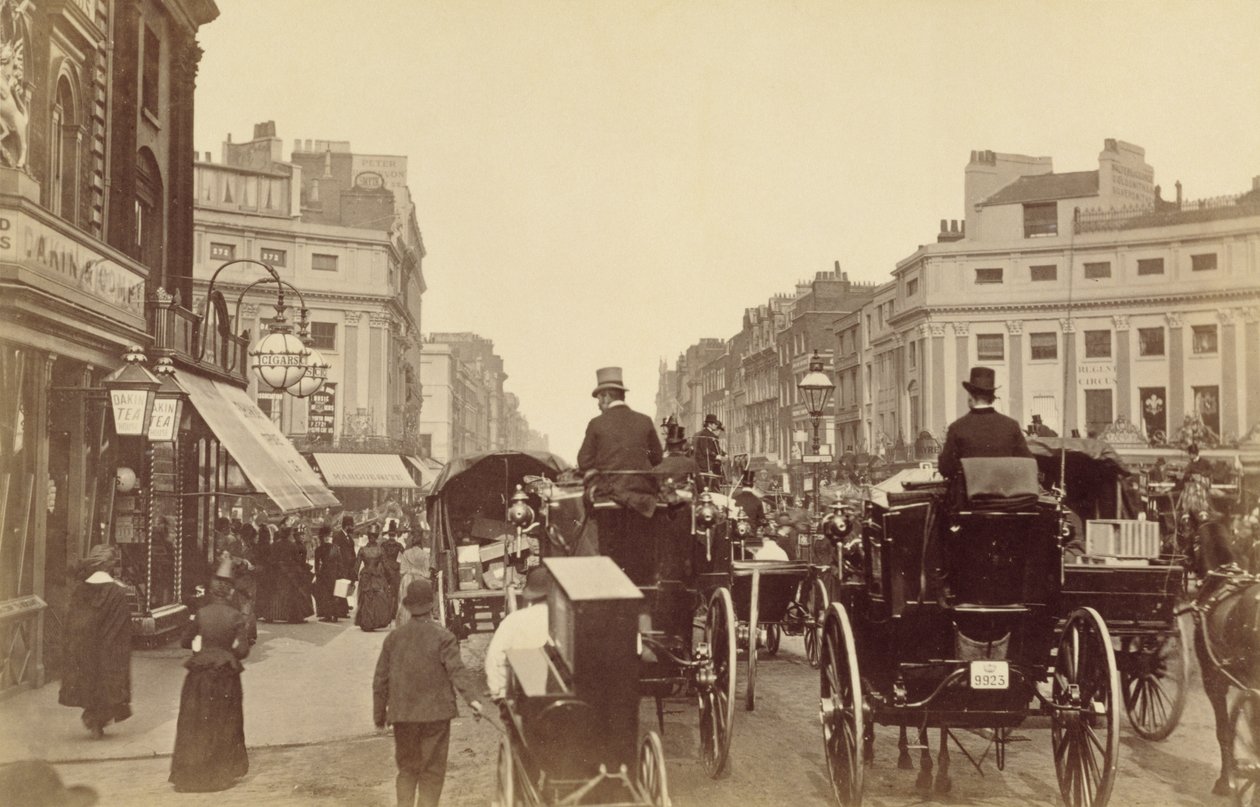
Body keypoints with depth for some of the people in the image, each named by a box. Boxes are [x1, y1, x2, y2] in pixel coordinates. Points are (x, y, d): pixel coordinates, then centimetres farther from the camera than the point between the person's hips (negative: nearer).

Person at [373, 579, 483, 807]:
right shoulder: (443, 637, -8)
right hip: (435, 714, -3)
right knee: (432, 771, 7)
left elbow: (380, 679, 8)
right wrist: (471, 697, -27)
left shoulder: (393, 637, 4)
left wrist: (379, 715, 16)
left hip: (403, 715, 3)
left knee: (407, 769, 15)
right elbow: (457, 670, -21)